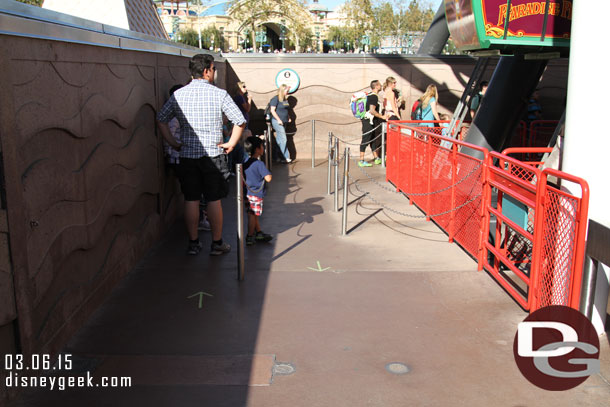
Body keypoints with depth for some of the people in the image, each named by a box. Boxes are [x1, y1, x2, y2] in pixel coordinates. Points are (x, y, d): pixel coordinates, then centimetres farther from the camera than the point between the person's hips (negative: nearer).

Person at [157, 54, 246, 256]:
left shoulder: (178, 95, 3)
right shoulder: (219, 94, -6)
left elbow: (160, 119, 5)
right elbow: (240, 121, -9)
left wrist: (173, 143, 9)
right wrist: (231, 143, -1)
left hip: (187, 154, 3)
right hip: (213, 154, -3)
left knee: (191, 200, 10)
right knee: (214, 200, 6)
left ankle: (193, 243, 17)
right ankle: (217, 243, 14)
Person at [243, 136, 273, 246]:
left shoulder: (246, 163, 8)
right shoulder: (259, 164, -18)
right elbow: (268, 178, -24)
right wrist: (268, 174, -3)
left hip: (248, 194, 8)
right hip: (256, 194, -8)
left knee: (253, 215, 16)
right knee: (253, 216, -2)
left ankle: (259, 233, 27)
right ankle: (250, 237, 4)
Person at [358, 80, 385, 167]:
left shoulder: (370, 95, 14)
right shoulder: (374, 96, -17)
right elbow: (372, 111, -25)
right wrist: (382, 117, -16)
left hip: (372, 122, 10)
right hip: (369, 122, -10)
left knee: (373, 140, 14)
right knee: (366, 140, -7)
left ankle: (377, 158, 22)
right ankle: (361, 161, -5)